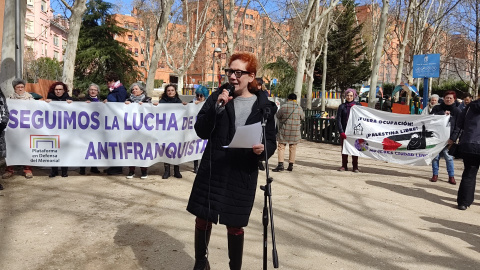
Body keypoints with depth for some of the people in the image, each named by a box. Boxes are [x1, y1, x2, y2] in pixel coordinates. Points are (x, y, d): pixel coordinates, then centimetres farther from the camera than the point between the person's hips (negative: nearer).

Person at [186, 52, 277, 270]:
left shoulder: (264, 106, -2)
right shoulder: (218, 97, 1)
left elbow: (271, 142, 2)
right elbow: (201, 132, -6)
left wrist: (263, 149, -20)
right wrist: (217, 107, -18)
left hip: (243, 175, -1)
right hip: (212, 170, 2)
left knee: (235, 226, 9)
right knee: (203, 219, 11)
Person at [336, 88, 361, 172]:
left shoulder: (358, 105, 4)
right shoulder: (342, 106, 4)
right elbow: (338, 120, 1)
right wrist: (341, 132, -8)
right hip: (344, 131, 1)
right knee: (344, 148, 5)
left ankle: (355, 167, 10)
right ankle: (344, 166, 14)